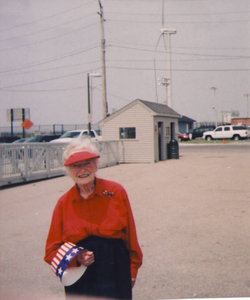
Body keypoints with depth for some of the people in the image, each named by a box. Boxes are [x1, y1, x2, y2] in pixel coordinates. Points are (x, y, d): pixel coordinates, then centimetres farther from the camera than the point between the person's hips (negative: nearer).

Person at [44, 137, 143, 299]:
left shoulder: (116, 191, -5)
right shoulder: (64, 203, -2)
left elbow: (130, 236, 2)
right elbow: (52, 249, 3)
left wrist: (132, 270, 7)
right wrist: (75, 258, -15)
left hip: (115, 276, -1)